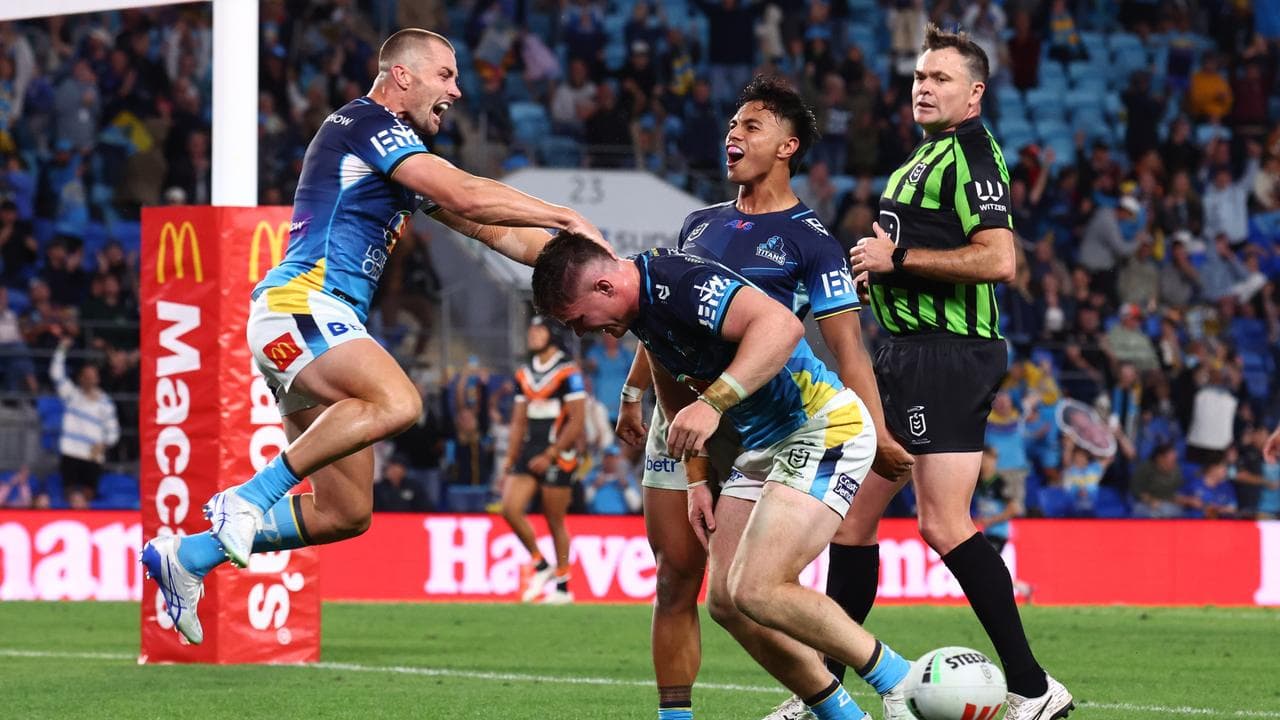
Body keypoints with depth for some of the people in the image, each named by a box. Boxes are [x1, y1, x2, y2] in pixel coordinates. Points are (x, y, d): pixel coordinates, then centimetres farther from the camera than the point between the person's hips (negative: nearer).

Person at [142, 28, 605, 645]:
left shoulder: (404, 158, 26)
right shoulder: (365, 122, -4)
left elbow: (493, 230, 27)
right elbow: (467, 197, -13)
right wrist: (566, 217, -6)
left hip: (326, 326, 10)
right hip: (300, 302, -10)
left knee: (346, 514, 5)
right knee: (396, 402, -35)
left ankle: (188, 555, 12)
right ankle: (249, 497, -28)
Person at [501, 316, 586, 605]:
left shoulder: (568, 372, -8)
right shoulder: (524, 375, 13)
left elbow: (577, 421, -12)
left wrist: (550, 455, -16)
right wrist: (510, 461, 13)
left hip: (558, 455, -6)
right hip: (530, 451, 6)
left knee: (555, 521, -1)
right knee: (510, 508, -8)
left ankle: (562, 587, 10)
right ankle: (539, 565, 10)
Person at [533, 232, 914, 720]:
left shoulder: (680, 283, -24)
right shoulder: (641, 304, 7)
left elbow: (782, 325, -38)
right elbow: (678, 392, 22)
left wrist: (714, 403, -43)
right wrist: (697, 479, 16)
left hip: (824, 429, -10)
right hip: (763, 444, 10)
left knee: (757, 591, -21)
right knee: (725, 601, 4)